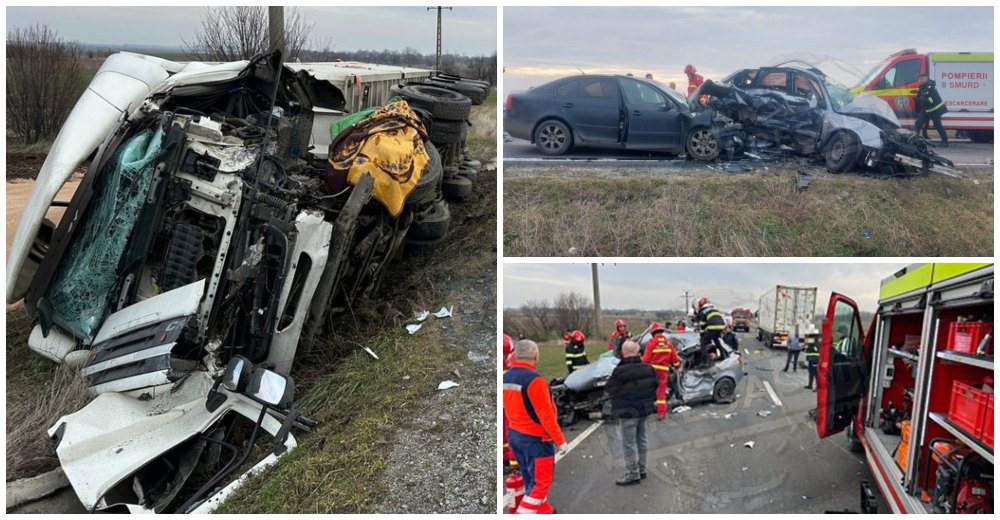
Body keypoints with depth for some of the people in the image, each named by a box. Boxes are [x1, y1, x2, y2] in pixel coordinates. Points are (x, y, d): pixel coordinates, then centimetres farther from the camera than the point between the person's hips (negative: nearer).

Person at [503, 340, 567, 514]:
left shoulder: (506, 377, 3)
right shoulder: (534, 379, -22)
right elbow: (546, 415, -20)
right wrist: (559, 440, -12)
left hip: (514, 435, 8)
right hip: (536, 439, -8)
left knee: (531, 479, 20)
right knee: (540, 482, 3)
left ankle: (545, 511, 34)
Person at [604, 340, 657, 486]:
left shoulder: (620, 371, -21)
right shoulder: (648, 368, 2)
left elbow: (609, 390, -12)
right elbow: (655, 385, 15)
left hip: (628, 412, -8)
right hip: (644, 409, 8)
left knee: (629, 443, 0)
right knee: (641, 440, 18)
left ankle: (632, 474, 5)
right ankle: (641, 470, 28)